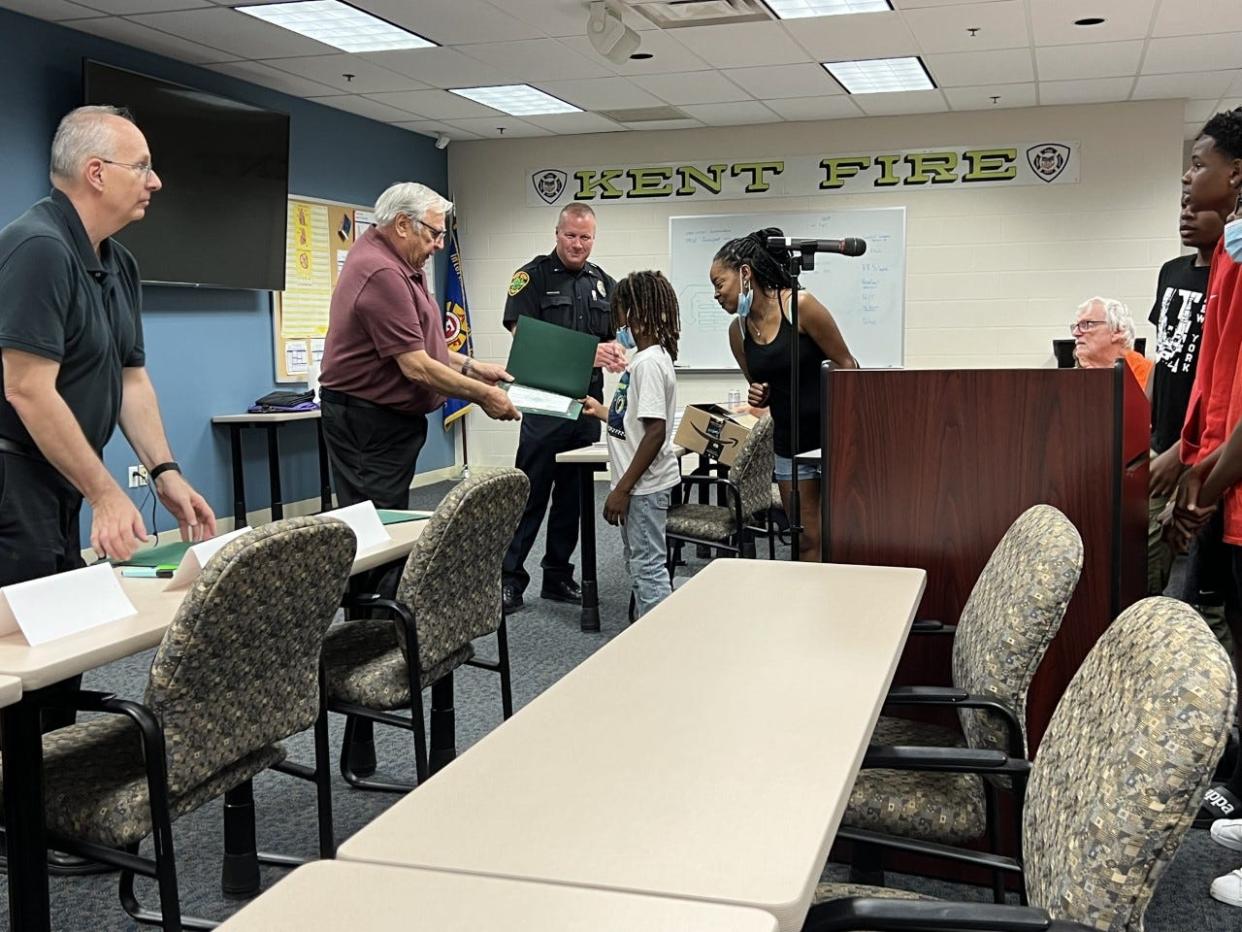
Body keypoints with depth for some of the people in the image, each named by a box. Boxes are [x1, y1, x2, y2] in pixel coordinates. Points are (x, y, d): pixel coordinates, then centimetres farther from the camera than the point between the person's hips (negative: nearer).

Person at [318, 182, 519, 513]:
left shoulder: (391, 262, 12)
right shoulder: (382, 274, -22)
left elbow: (415, 345, 19)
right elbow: (417, 368, -23)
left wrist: (471, 367, 10)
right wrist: (483, 395, -13)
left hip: (387, 419, 10)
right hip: (368, 423, -10)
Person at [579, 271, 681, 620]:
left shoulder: (650, 362, -19)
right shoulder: (646, 358, 12)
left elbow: (656, 432, -24)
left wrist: (622, 489, -22)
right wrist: (602, 411, 28)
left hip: (644, 486, -11)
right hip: (639, 485, 11)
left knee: (647, 567, -4)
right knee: (639, 565, 18)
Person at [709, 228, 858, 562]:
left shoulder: (800, 305, -12)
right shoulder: (738, 331, 5)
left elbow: (847, 365, -8)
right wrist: (759, 398, -5)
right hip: (789, 444, 5)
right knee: (808, 540, 8)